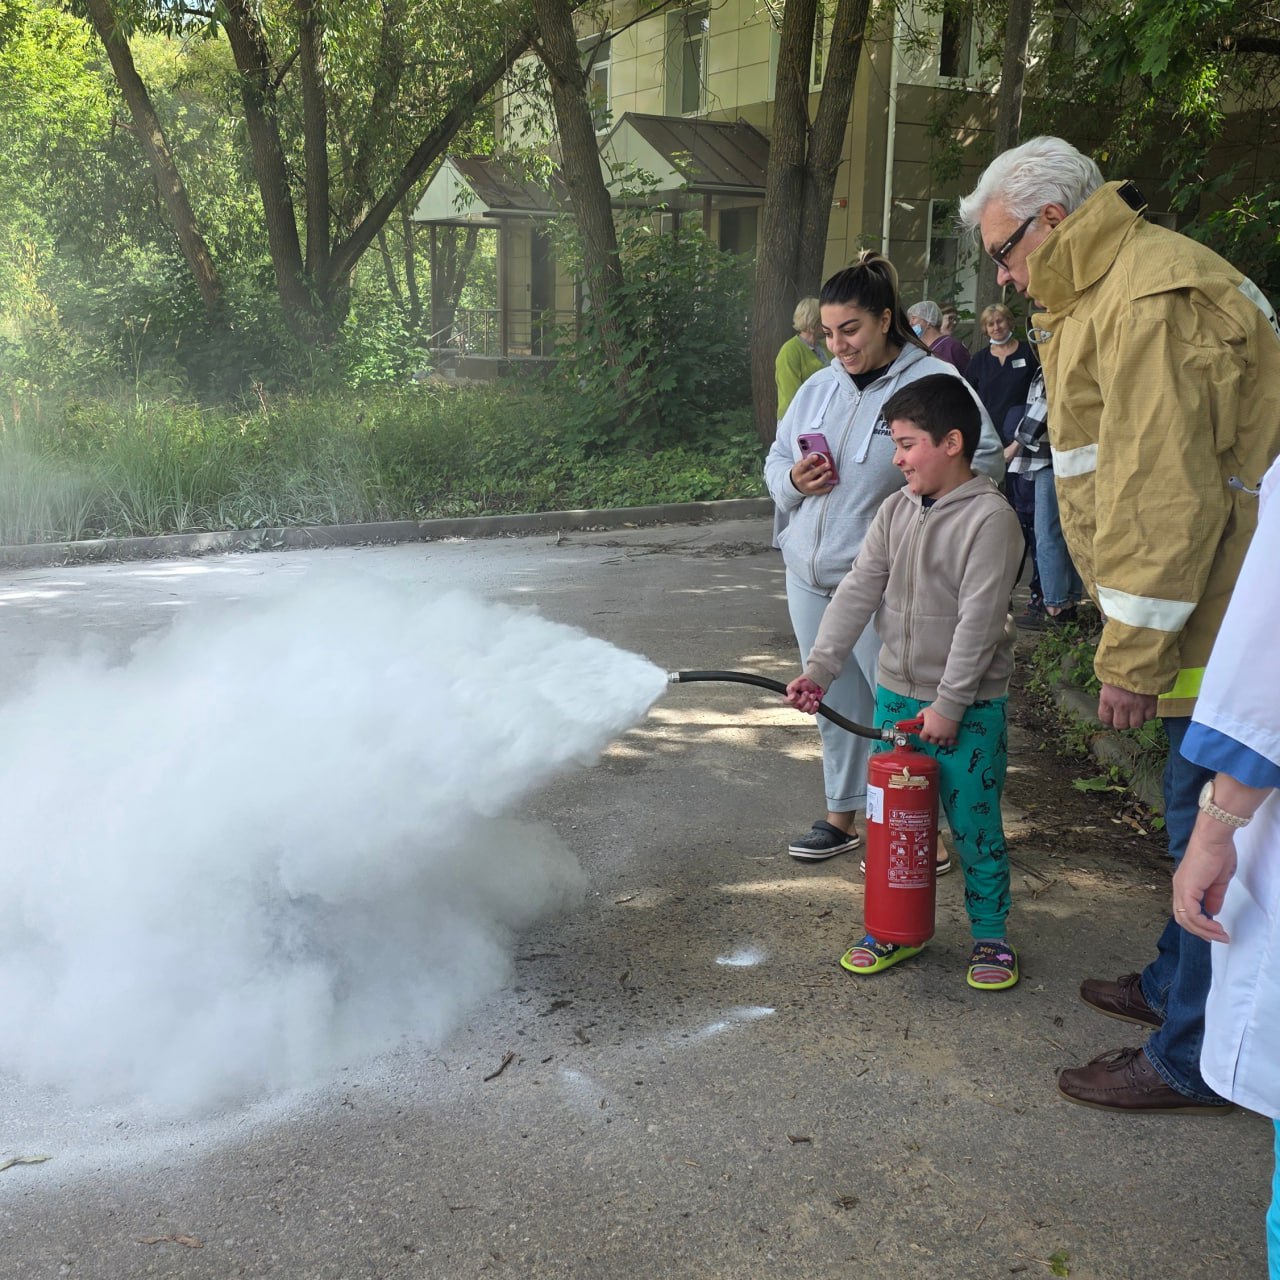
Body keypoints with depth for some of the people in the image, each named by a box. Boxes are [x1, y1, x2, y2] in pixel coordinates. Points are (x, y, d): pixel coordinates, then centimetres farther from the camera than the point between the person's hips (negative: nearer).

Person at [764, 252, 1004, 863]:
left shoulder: (934, 381, -8)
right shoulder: (819, 386, 13)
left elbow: (984, 461, -11)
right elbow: (776, 460, 20)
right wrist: (793, 479, -3)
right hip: (810, 577, 7)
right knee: (835, 703, 16)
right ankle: (842, 815, 30)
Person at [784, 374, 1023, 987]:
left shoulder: (989, 517, -16)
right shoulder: (896, 510, 4)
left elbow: (978, 620, -18)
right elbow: (858, 592, 0)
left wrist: (949, 705, -17)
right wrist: (818, 668, -8)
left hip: (969, 705, -6)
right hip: (896, 692, 6)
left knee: (973, 823, 6)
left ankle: (990, 932, 25)